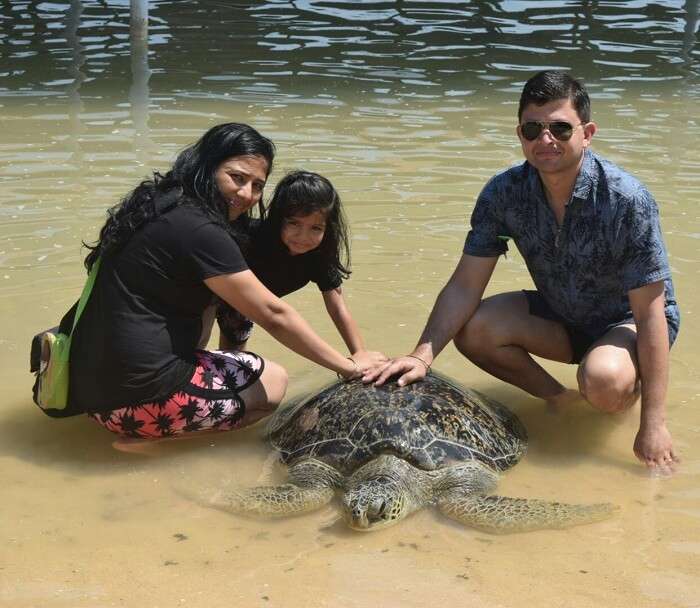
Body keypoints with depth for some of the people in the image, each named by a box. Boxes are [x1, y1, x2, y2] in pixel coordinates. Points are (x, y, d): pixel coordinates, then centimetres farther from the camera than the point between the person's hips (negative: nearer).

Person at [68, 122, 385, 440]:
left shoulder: (161, 208, 12)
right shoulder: (200, 232, -17)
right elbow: (273, 315, -13)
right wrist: (350, 366, -6)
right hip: (136, 397, -9)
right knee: (274, 381, 8)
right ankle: (152, 440, -4)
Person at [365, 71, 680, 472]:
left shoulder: (628, 200, -30)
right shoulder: (504, 193, -17)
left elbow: (650, 311, -29)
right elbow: (465, 286, -15)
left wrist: (654, 425, -33)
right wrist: (423, 355, -32)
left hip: (630, 320, -4)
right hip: (560, 317, 5)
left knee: (604, 382, -37)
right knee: (472, 330, -20)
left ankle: (629, 390, 2)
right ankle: (559, 399, 1)